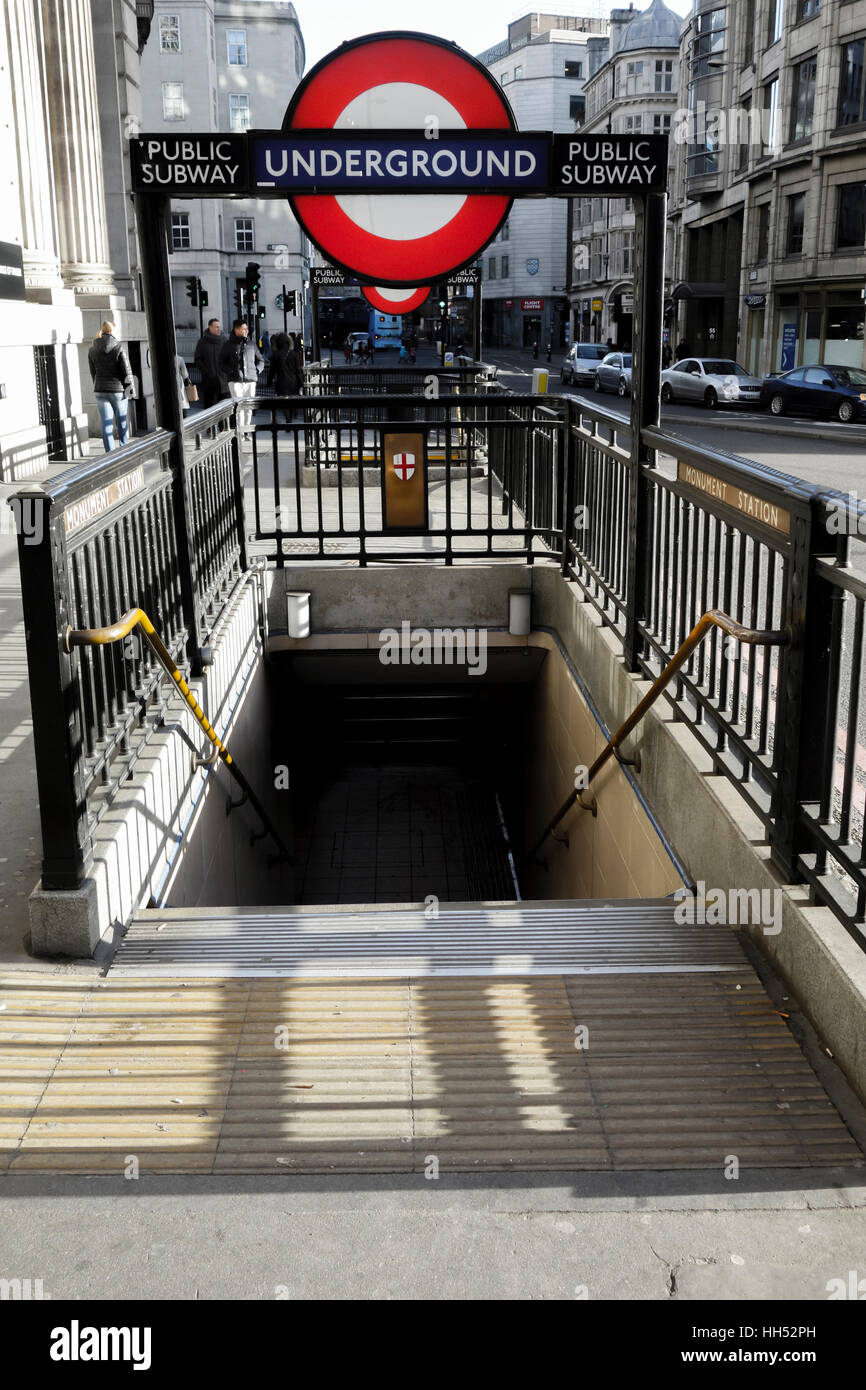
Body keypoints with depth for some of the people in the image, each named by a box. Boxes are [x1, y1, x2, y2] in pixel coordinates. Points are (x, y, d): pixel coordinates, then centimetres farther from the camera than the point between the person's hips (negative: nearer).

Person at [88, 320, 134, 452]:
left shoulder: (92, 350, 3)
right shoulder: (119, 347, -9)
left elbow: (93, 373, 7)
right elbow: (126, 370, -8)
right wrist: (129, 389, 1)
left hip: (100, 391, 2)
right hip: (118, 390, -2)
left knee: (106, 424, 2)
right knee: (122, 421, 14)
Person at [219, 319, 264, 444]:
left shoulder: (251, 344, 13)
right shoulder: (228, 345, 4)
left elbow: (261, 360, 22)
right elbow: (222, 363, 6)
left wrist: (256, 370, 5)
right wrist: (231, 371, -9)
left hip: (250, 380, 4)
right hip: (235, 381, -4)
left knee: (249, 408, 5)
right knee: (239, 407, -12)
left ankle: (246, 433, 14)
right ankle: (240, 433, -11)